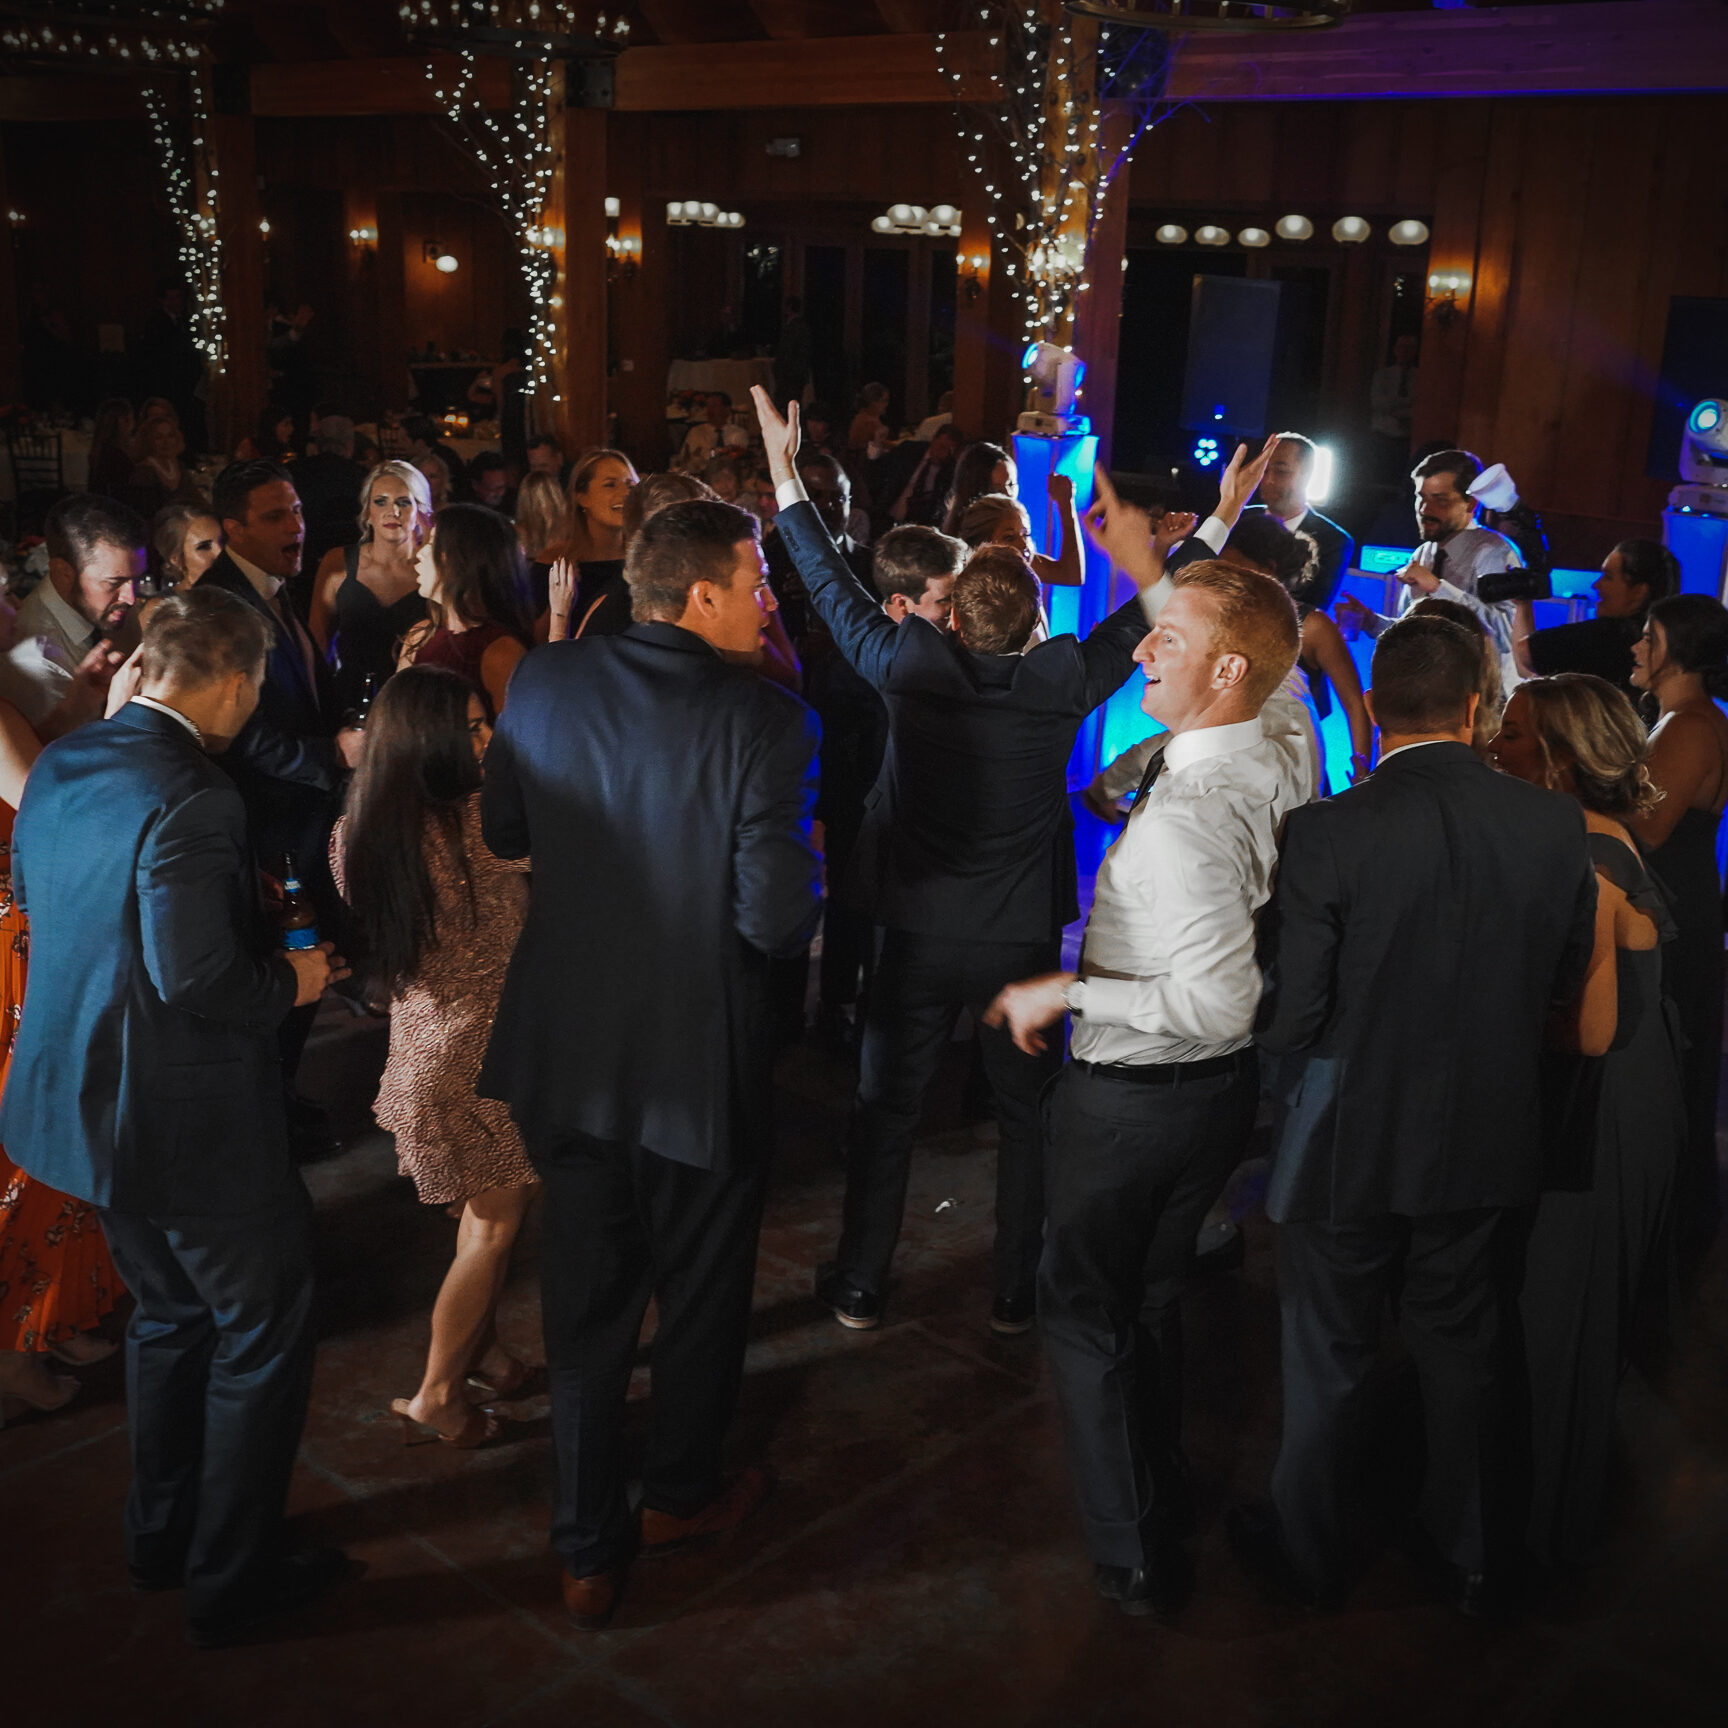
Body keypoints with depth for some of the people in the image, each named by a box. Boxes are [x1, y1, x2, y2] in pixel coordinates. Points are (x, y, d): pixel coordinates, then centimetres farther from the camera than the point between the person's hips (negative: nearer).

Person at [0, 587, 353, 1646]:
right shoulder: (191, 801, -27)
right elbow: (198, 980, -30)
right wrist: (290, 981, -11)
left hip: (87, 1103, 9)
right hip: (191, 1121, -9)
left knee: (170, 1314, 26)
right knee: (265, 1330, 10)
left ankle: (164, 1532, 41)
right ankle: (234, 1576, 23)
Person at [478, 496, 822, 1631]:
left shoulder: (546, 683, -5)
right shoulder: (768, 720, -21)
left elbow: (503, 835, 7)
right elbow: (778, 919, -23)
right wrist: (812, 878, -2)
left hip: (567, 1052, 4)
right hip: (701, 1057, -4)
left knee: (588, 1296, 17)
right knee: (703, 1290, 20)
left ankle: (592, 1547, 28)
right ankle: (680, 1492, 42)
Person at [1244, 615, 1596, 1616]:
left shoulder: (1327, 833, -22)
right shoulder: (1559, 826, -10)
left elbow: (1291, 1019, -18)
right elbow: (1565, 984, 2)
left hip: (1351, 1145, -3)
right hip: (1487, 1144, 4)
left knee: (1330, 1358, 16)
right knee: (1463, 1346, 22)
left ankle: (1312, 1551, 35)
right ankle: (1471, 1554, 39)